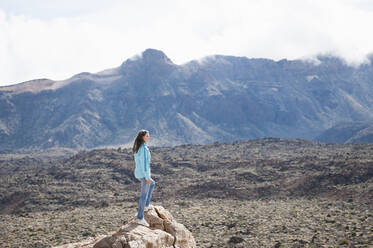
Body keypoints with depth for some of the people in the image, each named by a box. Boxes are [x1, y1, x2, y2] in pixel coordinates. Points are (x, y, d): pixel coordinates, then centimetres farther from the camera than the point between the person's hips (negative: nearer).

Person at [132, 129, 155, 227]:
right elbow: (144, 163, -24)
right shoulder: (144, 148, -22)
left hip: (138, 173, 9)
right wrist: (148, 177, -19)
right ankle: (140, 218, 7)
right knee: (144, 195, 1)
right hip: (144, 174, -9)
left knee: (152, 183, 33)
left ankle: (146, 205, 31)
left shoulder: (137, 147, 7)